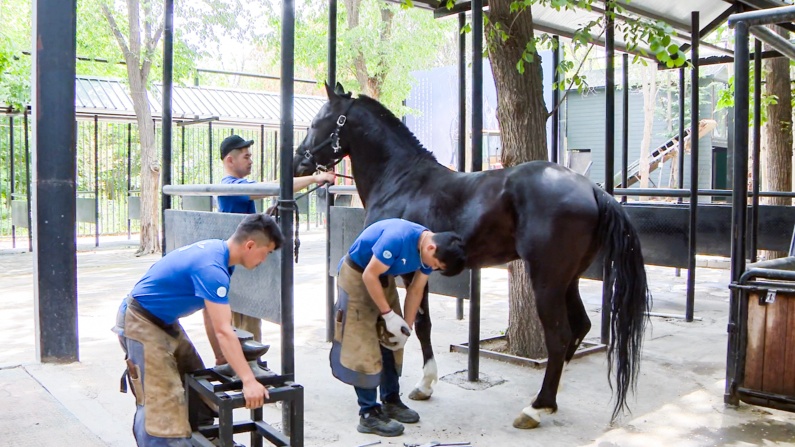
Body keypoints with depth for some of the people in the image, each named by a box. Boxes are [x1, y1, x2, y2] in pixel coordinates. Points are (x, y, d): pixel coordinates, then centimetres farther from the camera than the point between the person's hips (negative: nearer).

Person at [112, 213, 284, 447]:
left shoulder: (218, 250, -1)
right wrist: (249, 381, -34)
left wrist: (222, 358, 2)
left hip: (164, 320, 10)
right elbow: (223, 332, -34)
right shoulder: (211, 267, -30)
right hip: (141, 323, -10)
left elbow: (211, 315, 4)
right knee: (160, 399, -9)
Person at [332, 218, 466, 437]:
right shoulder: (398, 238, -36)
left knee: (391, 343, 11)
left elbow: (416, 290, 0)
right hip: (357, 276, -8)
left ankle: (391, 401, 24)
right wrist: (389, 314, -23)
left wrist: (407, 326, -3)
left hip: (384, 278, 8)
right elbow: (369, 275, -29)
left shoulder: (429, 251, -11)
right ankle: (368, 413, -1)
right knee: (363, 346, -8)